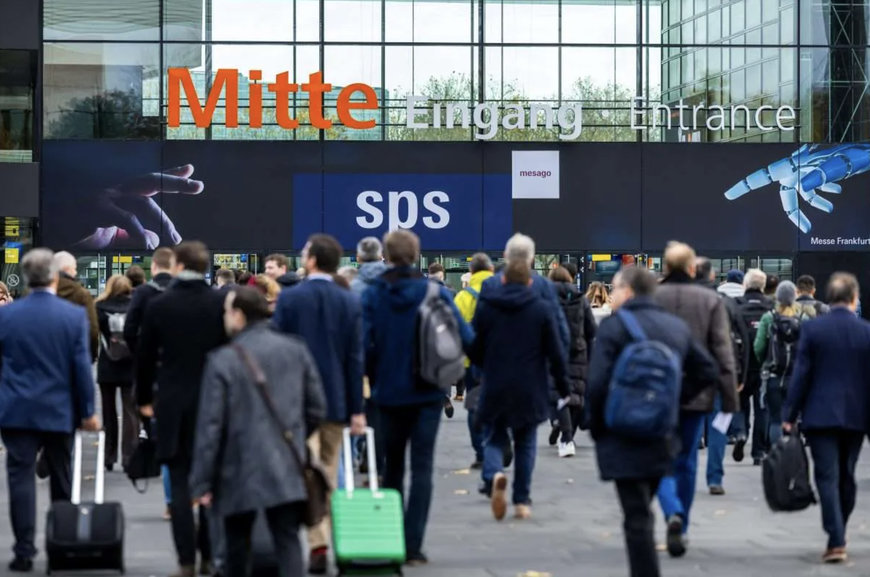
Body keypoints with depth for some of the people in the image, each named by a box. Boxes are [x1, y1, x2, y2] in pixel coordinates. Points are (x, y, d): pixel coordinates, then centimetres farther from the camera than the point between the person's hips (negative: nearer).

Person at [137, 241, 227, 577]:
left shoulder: (159, 306, -3)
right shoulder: (222, 304, -4)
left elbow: (145, 357, 2)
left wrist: (144, 399, 15)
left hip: (173, 404, 0)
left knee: (180, 483, 2)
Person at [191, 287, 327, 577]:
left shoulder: (223, 360, -10)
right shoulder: (296, 350, 3)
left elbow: (210, 425, -10)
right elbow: (316, 408, 8)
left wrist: (202, 482, -4)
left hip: (240, 470, -3)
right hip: (287, 469, 3)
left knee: (238, 542, 15)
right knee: (287, 541, 0)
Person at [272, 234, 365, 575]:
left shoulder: (289, 299, -6)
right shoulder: (351, 303, 2)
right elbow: (355, 358, 1)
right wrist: (357, 409, 4)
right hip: (336, 400, 3)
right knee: (329, 473, 13)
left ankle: (319, 544, -18)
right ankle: (323, 539, 18)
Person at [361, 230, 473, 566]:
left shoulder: (373, 295, -5)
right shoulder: (435, 293, -5)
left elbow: (364, 344, -11)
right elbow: (466, 338, -9)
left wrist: (374, 378, 5)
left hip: (388, 392, 1)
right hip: (427, 391, -1)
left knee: (393, 466, 17)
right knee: (421, 468, 1)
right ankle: (413, 546, -7)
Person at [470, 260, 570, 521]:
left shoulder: (485, 307, -1)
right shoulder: (542, 309, -3)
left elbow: (474, 349, 4)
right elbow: (556, 352, -3)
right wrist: (564, 387, 7)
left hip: (495, 389, 0)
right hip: (530, 391, 0)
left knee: (494, 439, 10)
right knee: (525, 443, 14)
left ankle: (493, 474, -22)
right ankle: (522, 501, 12)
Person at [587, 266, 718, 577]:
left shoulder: (614, 327, -11)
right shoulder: (677, 326, 9)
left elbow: (598, 383, -17)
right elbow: (707, 370, 12)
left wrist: (596, 428, -4)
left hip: (624, 438, -6)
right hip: (663, 437, 6)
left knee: (637, 519, -4)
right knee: (642, 513, 20)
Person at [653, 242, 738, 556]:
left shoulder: (648, 298, -6)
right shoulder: (711, 301, -3)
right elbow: (724, 354, -3)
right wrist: (729, 399, 1)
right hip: (695, 393, 2)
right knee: (686, 461, 14)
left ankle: (673, 514, -21)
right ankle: (681, 528, 21)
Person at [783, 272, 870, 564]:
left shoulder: (812, 329, -6)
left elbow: (800, 374, -6)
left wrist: (790, 416, 0)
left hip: (820, 415, -2)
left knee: (827, 477, -3)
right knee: (846, 478, 16)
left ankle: (836, 542, -13)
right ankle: (838, 535, 27)